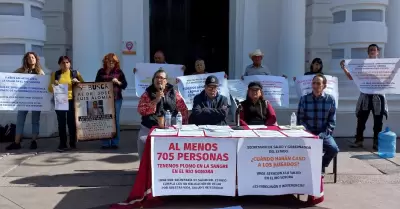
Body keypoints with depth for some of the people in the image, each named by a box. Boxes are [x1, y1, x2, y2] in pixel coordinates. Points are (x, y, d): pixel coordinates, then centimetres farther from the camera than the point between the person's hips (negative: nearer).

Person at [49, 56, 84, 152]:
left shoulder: (75, 73, 7)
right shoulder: (55, 74, 9)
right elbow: (50, 89, 9)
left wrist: (78, 82, -9)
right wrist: (53, 85, -12)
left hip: (72, 101, -1)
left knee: (72, 122, 2)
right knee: (61, 123, 0)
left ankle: (73, 143, 12)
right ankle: (63, 144, 5)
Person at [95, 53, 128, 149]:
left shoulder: (119, 71, 4)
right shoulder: (101, 72, 7)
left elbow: (125, 85, 3)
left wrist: (118, 82, -14)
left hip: (116, 99, -1)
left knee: (115, 120, 4)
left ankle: (115, 142, 10)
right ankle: (105, 143, 9)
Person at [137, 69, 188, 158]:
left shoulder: (174, 93, 9)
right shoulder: (147, 93, 6)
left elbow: (184, 110, 10)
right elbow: (141, 110, -7)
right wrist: (156, 100, -14)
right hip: (149, 128, 0)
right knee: (142, 141, -25)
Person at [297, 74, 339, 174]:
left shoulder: (330, 99, 1)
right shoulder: (304, 99, 2)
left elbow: (332, 121, 1)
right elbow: (300, 119, 2)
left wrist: (324, 134, -14)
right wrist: (308, 133, -13)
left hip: (324, 133, 1)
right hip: (308, 133, -1)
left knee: (334, 149, -25)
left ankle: (321, 166, 7)